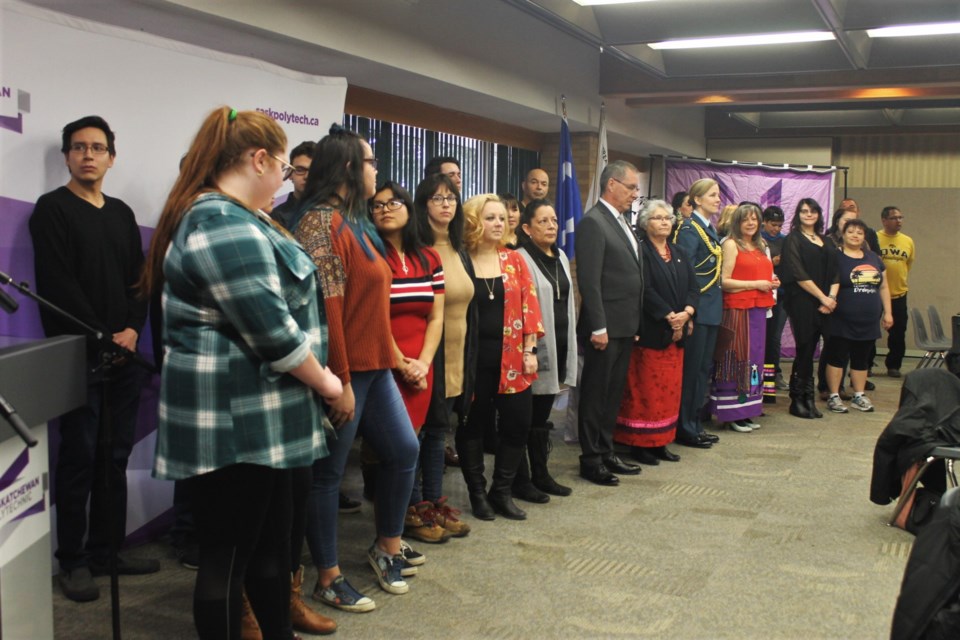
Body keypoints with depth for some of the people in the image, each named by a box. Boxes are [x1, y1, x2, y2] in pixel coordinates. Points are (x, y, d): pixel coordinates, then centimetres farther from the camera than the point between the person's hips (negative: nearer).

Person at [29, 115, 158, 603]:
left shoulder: (122, 213, 16)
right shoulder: (53, 209, -2)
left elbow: (139, 279, 12)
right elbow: (59, 284, -11)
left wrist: (132, 330, -5)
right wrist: (101, 338, -12)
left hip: (123, 355, 6)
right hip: (79, 356, -5)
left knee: (116, 455, 9)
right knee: (79, 458, -2)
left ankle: (107, 549, 19)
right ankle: (72, 561, 8)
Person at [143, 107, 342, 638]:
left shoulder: (220, 215, 16)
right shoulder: (227, 226, -19)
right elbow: (273, 333, -23)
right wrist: (324, 381, -7)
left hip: (259, 417, 11)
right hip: (235, 421, -11)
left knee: (270, 538, 19)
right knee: (229, 553, 3)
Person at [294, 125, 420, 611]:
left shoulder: (354, 221, 14)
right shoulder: (321, 222, -15)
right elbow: (324, 308, -21)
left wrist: (382, 362, 16)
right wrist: (340, 381, -21)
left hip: (373, 366, 10)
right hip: (342, 371, -10)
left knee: (403, 450, 14)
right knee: (327, 471, 2)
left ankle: (386, 546, 31)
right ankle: (328, 579, 14)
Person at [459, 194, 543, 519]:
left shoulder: (514, 260, 7)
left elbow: (528, 305, 4)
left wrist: (530, 350, -3)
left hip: (512, 357, 3)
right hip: (473, 358, -3)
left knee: (517, 425, 4)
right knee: (472, 426, 6)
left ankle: (502, 492, 21)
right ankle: (477, 493, 23)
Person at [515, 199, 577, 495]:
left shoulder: (561, 257, 14)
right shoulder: (521, 259, -11)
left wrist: (569, 344, 16)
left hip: (559, 346, 7)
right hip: (535, 348, -7)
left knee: (542, 414, 15)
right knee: (524, 415, 2)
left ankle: (541, 473, 24)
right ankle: (520, 479, 11)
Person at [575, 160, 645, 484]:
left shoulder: (621, 223, 15)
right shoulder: (593, 222, -13)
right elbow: (589, 281, -18)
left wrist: (634, 323, 14)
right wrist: (598, 327, -20)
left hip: (625, 327, 9)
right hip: (606, 327, -9)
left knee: (614, 393, 15)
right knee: (596, 394, 2)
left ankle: (606, 451, 26)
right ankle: (590, 460, 11)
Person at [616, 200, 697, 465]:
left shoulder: (678, 254, 16)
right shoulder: (641, 252, -6)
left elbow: (693, 286, 8)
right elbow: (645, 290, -16)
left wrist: (686, 313, -10)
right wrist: (669, 316, -19)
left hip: (677, 332, 7)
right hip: (649, 332, -7)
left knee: (670, 389, 8)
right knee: (646, 389, -3)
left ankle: (661, 442, 15)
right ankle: (640, 444, 3)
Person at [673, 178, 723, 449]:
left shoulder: (711, 229, 15)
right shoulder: (689, 228, -12)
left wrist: (717, 305, 15)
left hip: (711, 310, 9)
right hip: (697, 310, -9)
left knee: (703, 368, 14)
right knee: (691, 369, -2)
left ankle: (695, 425, 23)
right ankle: (685, 429, 6)